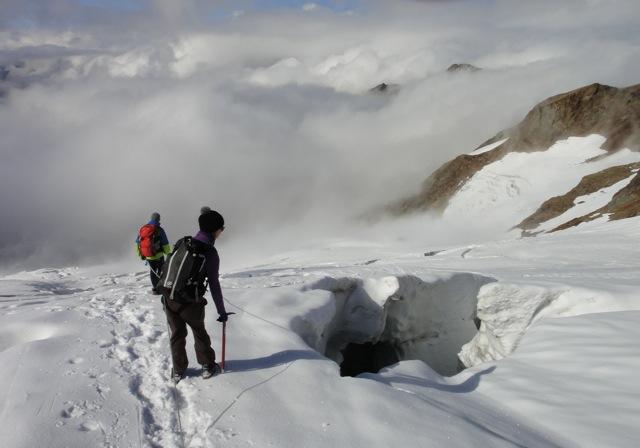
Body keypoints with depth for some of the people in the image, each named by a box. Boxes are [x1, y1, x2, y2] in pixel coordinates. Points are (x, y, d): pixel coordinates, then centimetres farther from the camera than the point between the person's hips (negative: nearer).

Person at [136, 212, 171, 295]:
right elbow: (165, 244, -10)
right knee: (161, 270, 10)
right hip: (158, 255, -5)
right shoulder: (159, 230, -13)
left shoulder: (142, 229, 4)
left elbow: (137, 243, 9)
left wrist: (140, 254, 19)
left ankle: (155, 288, 19)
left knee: (153, 271, 20)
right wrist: (168, 253, 6)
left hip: (148, 256, 5)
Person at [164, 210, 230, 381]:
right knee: (199, 333, 19)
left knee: (177, 334, 20)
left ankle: (178, 371, 29)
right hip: (190, 302, -4)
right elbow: (214, 285, -9)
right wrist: (222, 311, -2)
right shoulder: (210, 253, -10)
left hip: (169, 298, 4)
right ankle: (208, 366, 30)